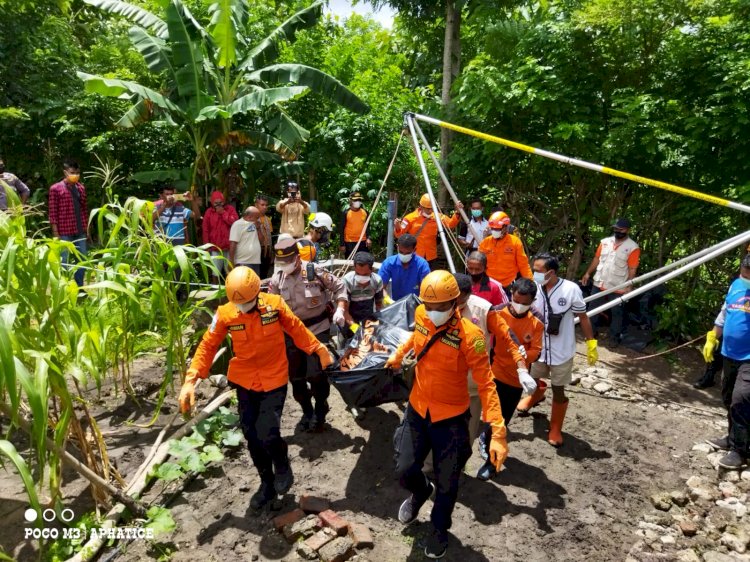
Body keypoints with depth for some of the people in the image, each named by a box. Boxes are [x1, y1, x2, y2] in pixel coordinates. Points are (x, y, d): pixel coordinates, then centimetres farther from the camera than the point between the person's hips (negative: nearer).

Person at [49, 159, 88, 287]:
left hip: (80, 231, 5)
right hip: (64, 232, -5)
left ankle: (79, 288, 21)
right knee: (64, 261, 1)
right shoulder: (55, 188, -6)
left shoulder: (81, 188, 10)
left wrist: (87, 228, 11)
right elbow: (53, 213, -7)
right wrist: (55, 233, -11)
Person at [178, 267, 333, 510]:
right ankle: (267, 484, 35)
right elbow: (207, 346, -6)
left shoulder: (275, 304, -14)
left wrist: (319, 350, 5)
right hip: (245, 384, 3)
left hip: (274, 382, -2)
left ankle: (282, 466, 24)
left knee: (267, 433, -11)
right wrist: (190, 380, -13)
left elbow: (297, 330, -1)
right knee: (252, 437, 11)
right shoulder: (225, 314, -12)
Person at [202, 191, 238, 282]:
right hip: (215, 248, 1)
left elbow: (235, 223, -11)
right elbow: (205, 230, 5)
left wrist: (223, 213, -11)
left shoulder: (230, 209, 3)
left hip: (229, 247, -1)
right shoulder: (209, 212, 4)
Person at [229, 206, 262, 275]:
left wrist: (258, 227, 0)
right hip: (243, 263, -7)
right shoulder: (238, 224, -9)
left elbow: (261, 240, 12)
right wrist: (231, 263, -15)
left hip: (256, 262, 7)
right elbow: (232, 245, -13)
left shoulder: (254, 224, 13)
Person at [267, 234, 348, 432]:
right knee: (296, 376, 12)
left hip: (318, 330, -4)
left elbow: (339, 287, -2)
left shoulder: (315, 271, -12)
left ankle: (320, 412, 21)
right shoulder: (277, 279, -2)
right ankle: (307, 412, 35)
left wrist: (340, 309, -15)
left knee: (317, 375, -6)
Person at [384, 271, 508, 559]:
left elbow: (486, 385, -23)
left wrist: (498, 432, -29)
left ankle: (440, 529, 45)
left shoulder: (469, 335, -26)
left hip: (451, 417, -4)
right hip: (417, 409, 4)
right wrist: (398, 354, 26)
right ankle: (421, 491, 48)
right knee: (405, 470, 10)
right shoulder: (420, 315, -11)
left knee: (447, 484, 13)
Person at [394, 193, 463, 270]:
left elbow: (451, 224, 6)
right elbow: (400, 234, -6)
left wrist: (457, 213, -9)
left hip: (431, 256, 3)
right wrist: (397, 227, -27)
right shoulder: (411, 218, -7)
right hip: (414, 256, -3)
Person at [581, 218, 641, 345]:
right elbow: (596, 259, 10)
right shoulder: (605, 242, 4)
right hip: (599, 284, 4)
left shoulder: (632, 247, -9)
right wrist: (588, 273, 4)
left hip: (618, 287, -4)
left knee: (617, 313, 9)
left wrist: (629, 286, -17)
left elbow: (632, 269, -11)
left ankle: (614, 337, 24)